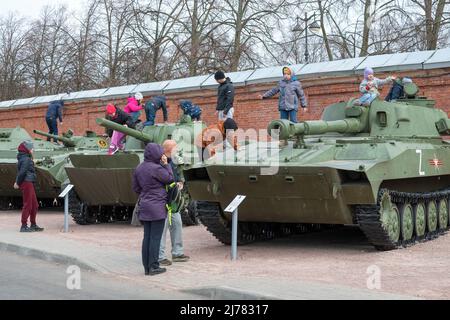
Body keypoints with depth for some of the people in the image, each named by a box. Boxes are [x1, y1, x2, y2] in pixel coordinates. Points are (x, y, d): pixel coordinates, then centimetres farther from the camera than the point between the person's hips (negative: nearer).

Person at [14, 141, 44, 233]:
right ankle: (24, 226, -1)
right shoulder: (26, 159, -14)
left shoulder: (26, 158, 16)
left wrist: (18, 182, 7)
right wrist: (18, 183, -14)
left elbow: (21, 172, 14)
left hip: (30, 184, 10)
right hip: (26, 183, -10)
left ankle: (33, 225, 23)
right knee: (27, 205, -6)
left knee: (34, 205, 15)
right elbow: (22, 172, -23)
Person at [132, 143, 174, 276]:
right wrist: (166, 164, -3)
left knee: (147, 237, 11)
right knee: (155, 237, -1)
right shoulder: (156, 168, -17)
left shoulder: (139, 169, 8)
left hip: (144, 207, 8)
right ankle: (153, 267, 3)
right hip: (157, 206, -8)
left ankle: (147, 267, 16)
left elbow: (136, 188, 14)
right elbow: (170, 179, -5)